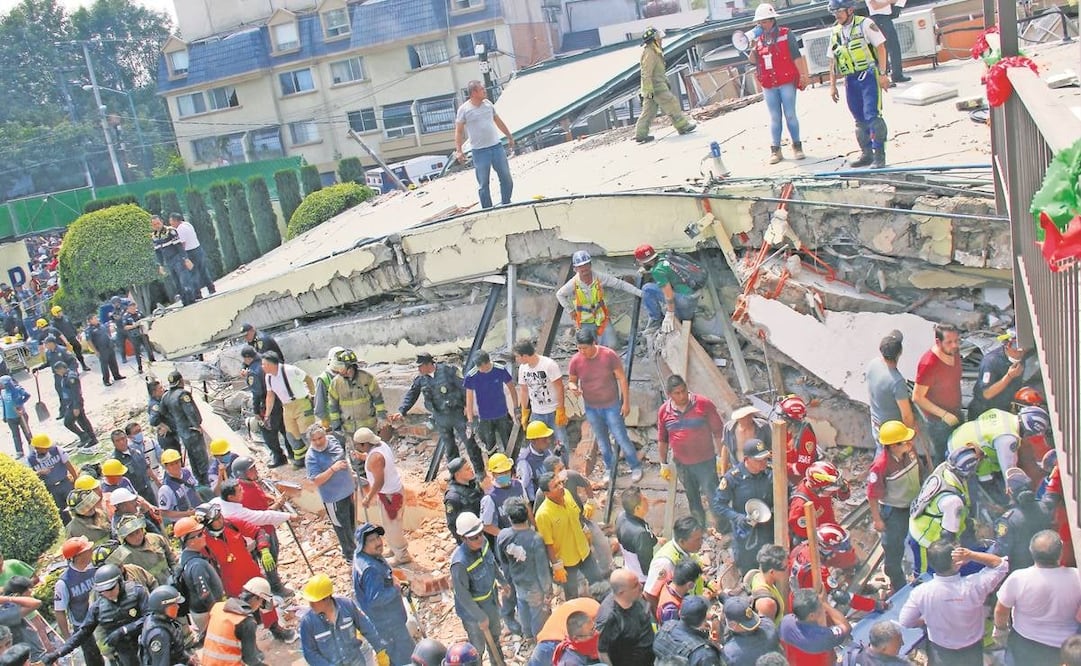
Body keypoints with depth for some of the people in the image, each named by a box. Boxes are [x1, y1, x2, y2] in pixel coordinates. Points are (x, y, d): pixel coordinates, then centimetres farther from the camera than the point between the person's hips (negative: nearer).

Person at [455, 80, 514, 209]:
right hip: (480, 151, -5)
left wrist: (509, 137, 24)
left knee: (506, 178, 9)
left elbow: (498, 121, 19)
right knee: (483, 184, 1)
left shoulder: (488, 104, 7)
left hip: (496, 146, 5)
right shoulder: (464, 109, -8)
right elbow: (458, 131, -5)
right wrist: (458, 151, -12)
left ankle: (506, 204, 24)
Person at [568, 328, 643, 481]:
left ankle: (636, 467, 25)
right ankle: (609, 469, 39)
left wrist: (626, 402, -10)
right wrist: (572, 387, -24)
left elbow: (622, 378, -11)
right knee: (602, 441, 19)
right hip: (591, 409, 3)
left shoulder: (609, 355, -20)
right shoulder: (576, 361, -13)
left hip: (612, 406, -3)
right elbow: (571, 380, 1)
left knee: (621, 438, 3)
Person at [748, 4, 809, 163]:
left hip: (786, 82, -3)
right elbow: (753, 61, 7)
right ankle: (775, 150, 9)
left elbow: (796, 56, -3)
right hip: (768, 86, 3)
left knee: (790, 115, 0)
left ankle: (797, 146, 11)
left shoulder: (785, 35, -2)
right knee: (774, 118, 7)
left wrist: (803, 75, -8)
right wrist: (753, 47, -9)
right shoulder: (758, 39, 10)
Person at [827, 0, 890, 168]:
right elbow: (833, 61, 17)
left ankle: (879, 156, -8)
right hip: (851, 80, 6)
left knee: (872, 115, -12)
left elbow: (880, 47, -7)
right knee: (860, 119, 9)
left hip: (869, 75, -6)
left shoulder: (864, 24, -4)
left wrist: (882, 74, -13)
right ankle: (866, 154, 18)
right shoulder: (835, 32, 13)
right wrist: (832, 85, 13)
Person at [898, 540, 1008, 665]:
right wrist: (971, 555, -28)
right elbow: (1001, 564, -14)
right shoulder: (973, 585, -31)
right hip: (971, 652, 0)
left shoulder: (921, 592, -29)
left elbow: (904, 621, -13)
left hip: (940, 653, 0)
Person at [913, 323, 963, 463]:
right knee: (943, 457, 9)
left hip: (955, 414, 7)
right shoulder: (928, 364, -31)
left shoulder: (954, 352, -8)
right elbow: (917, 398, -25)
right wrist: (944, 414, -25)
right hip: (938, 421, -7)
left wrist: (957, 412, 14)